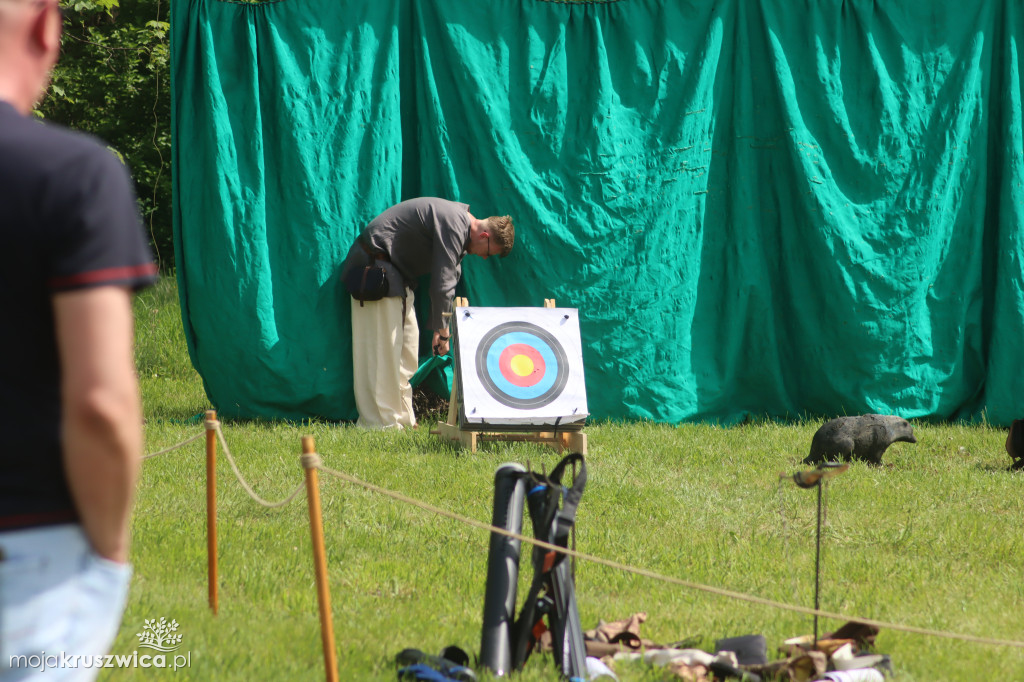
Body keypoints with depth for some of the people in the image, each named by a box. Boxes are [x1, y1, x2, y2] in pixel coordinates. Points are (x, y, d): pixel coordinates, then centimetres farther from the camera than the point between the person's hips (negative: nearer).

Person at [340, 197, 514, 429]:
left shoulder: (460, 222, 10)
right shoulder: (453, 226, -23)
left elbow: (450, 275, 13)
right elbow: (443, 283, -23)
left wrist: (442, 329, 10)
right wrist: (441, 330, -15)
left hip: (396, 271, 11)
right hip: (375, 262, -11)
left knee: (407, 347, 11)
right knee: (383, 347, -11)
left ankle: (403, 419, 15)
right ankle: (382, 422, -10)